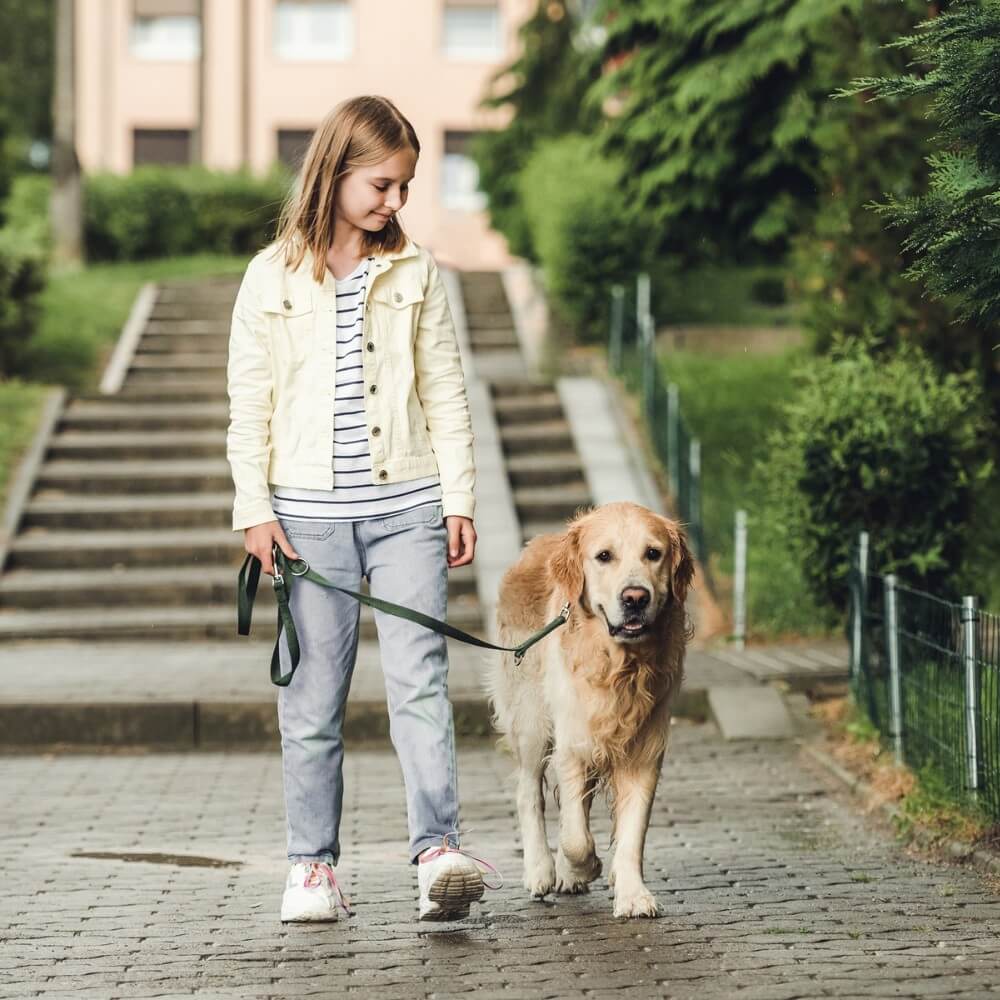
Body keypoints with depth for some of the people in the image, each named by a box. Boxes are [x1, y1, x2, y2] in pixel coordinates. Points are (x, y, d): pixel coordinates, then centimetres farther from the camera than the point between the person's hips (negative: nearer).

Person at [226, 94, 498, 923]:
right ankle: (313, 863, 12)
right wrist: (254, 509, -2)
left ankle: (439, 850, -14)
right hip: (310, 511, 0)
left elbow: (444, 392, 9)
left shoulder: (416, 272, 7)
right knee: (313, 695, 4)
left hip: (407, 505, 1)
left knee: (420, 679, -9)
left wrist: (459, 498, 4)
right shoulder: (273, 278, 3)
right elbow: (250, 403, 4)